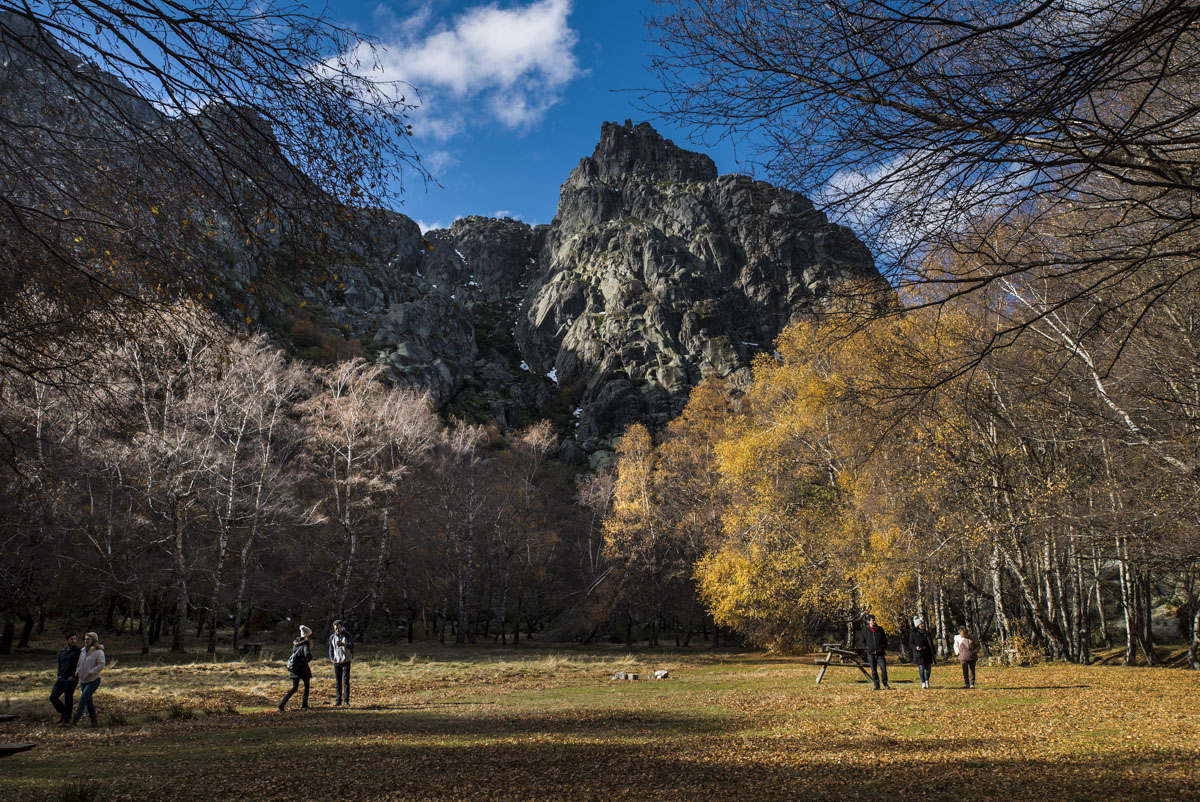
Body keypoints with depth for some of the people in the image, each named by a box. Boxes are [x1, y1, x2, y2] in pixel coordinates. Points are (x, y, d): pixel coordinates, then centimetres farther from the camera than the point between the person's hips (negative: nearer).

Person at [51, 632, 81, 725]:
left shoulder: (78, 651, -7)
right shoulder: (61, 651, 11)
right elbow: (60, 664, 23)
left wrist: (74, 676, -14)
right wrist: (59, 676, 11)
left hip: (71, 680, -6)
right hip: (61, 679, 6)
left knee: (68, 700, -1)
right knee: (53, 697, 2)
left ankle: (67, 720, 13)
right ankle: (62, 712, 24)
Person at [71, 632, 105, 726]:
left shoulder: (99, 652, -8)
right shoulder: (83, 652, 11)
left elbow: (101, 665, -15)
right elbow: (79, 664, 21)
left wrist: (90, 673, -22)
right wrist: (77, 672, 3)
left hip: (93, 680, -7)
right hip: (83, 680, 7)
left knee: (83, 698, -15)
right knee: (88, 700, 9)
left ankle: (76, 718, -10)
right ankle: (93, 719, 19)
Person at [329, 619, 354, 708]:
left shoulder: (346, 635, -6)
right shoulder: (332, 637, 5)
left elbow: (352, 645, -16)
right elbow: (331, 648, 13)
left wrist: (343, 644, -36)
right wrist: (331, 658, -5)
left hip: (346, 661, -3)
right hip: (336, 662, 3)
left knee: (346, 681, -6)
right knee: (338, 682, 5)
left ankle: (347, 701, -2)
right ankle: (339, 701, 10)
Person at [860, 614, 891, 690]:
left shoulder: (880, 629, 7)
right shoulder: (865, 631, 4)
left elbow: (885, 639, 16)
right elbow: (863, 642, 13)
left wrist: (884, 647, 5)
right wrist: (866, 648, 0)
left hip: (880, 653, 0)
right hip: (871, 653, 0)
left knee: (883, 668, -8)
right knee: (874, 670, 3)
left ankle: (885, 683, 8)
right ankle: (876, 685, 11)